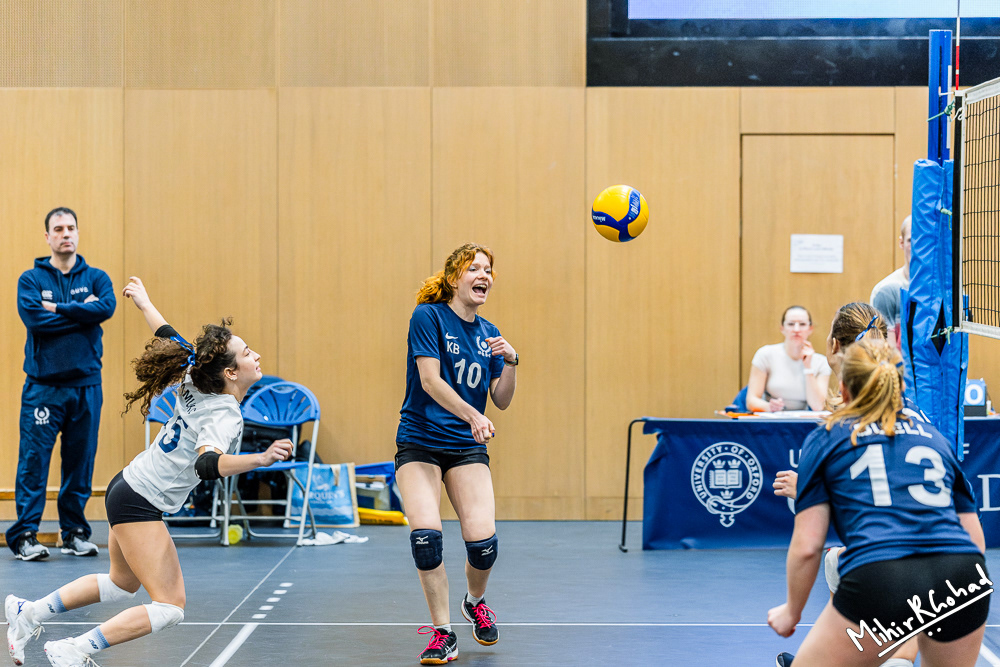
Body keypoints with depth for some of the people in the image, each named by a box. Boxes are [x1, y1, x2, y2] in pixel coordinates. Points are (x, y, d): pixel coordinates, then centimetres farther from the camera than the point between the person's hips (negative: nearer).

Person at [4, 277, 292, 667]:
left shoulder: (197, 381, -2)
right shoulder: (224, 415, -25)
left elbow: (169, 337, 14)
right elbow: (207, 464, -45)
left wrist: (144, 302, 30)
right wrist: (261, 459, -59)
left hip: (127, 490, 10)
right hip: (140, 504, -10)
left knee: (122, 584, 30)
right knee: (169, 608, -12)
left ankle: (29, 613, 36)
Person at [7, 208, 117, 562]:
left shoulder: (96, 278, 9)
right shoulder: (31, 279, 4)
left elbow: (107, 307, -11)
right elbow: (32, 317, -13)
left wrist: (58, 308, -12)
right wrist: (82, 312, -10)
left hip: (86, 383, 2)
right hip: (43, 384, -2)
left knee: (81, 461, 6)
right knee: (34, 461, -5)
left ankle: (75, 531, 16)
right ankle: (25, 535, -1)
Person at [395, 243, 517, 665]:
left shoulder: (488, 334, 10)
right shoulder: (428, 317, -7)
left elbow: (502, 401, 9)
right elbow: (430, 380, -17)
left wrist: (510, 362, -10)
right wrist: (472, 415, -30)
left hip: (467, 448, 4)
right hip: (419, 443, -4)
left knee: (483, 540, -14)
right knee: (425, 533, -23)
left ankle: (475, 602, 20)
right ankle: (443, 633, -8)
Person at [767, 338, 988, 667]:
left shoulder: (825, 438, 18)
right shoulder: (935, 437, 27)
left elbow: (807, 546, 11)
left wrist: (792, 612, 27)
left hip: (878, 580, -4)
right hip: (964, 577, 4)